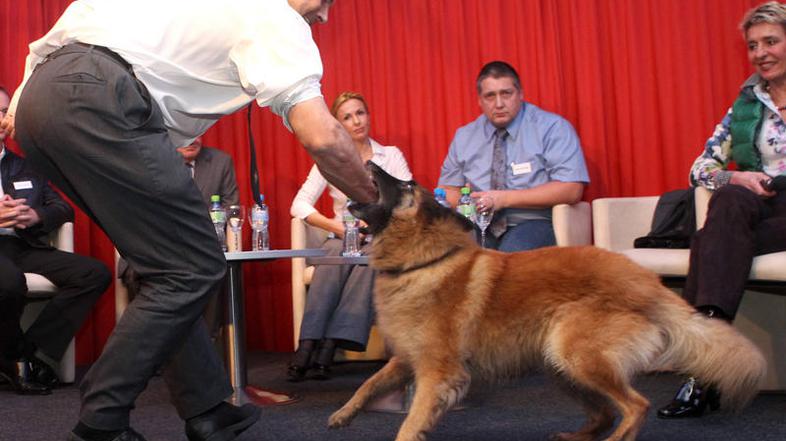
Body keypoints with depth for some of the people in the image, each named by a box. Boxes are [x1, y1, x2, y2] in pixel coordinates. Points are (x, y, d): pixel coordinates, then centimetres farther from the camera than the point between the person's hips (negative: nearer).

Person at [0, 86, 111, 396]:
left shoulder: (28, 167, 24)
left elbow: (64, 208, 18)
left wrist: (35, 215, -6)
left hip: (25, 246, 5)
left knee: (95, 274, -17)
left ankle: (30, 353, -17)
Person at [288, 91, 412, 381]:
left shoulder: (392, 155, 8)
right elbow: (299, 206, -2)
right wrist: (338, 227, -16)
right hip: (342, 239, 0)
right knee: (333, 256, -36)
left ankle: (329, 346, -43)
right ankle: (308, 346, -42)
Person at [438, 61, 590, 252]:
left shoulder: (552, 128, -1)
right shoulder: (464, 136, 13)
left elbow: (571, 190, -11)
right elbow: (447, 192, 18)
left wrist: (505, 198, -16)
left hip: (532, 224, -3)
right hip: (479, 227, 4)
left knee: (512, 254, -39)